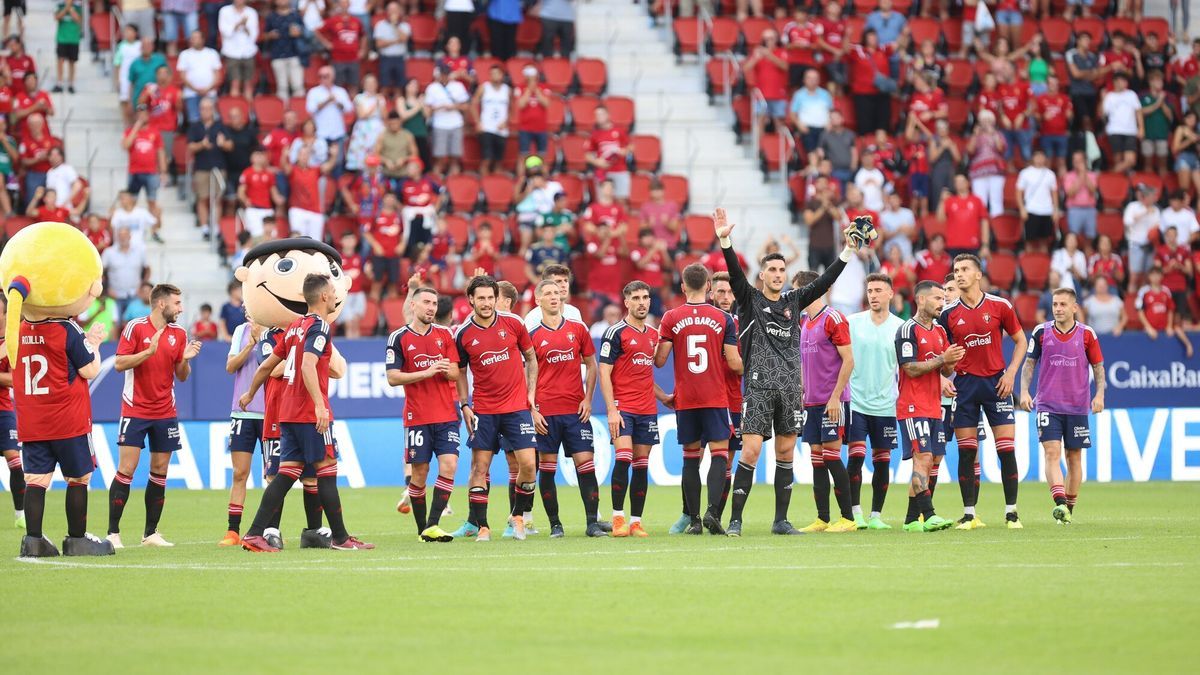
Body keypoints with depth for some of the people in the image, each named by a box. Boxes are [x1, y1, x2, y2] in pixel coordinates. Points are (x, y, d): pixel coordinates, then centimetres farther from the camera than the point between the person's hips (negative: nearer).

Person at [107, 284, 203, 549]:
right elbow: (119, 364, -11)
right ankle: (113, 532, -4)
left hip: (165, 413, 5)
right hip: (135, 410, -5)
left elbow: (182, 376, 11)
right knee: (126, 469, -9)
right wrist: (149, 352, -21)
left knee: (160, 472, 4)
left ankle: (151, 533, 11)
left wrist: (185, 360, -9)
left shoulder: (179, 333, 7)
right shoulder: (135, 327, -7)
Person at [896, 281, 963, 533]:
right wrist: (942, 359, -18)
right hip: (913, 407, -8)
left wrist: (951, 362, -5)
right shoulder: (908, 330, -9)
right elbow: (911, 368, -16)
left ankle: (912, 519, 10)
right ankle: (928, 516, -22)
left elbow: (946, 372, 17)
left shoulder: (940, 330, 16)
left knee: (934, 460, 6)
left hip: (934, 407, 8)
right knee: (923, 458, -16)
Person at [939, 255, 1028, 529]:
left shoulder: (1000, 306, 0)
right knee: (966, 452, -1)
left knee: (1006, 450, -4)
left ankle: (1011, 512, 4)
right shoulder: (949, 313, 3)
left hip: (996, 383, -1)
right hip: (965, 385, 1)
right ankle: (969, 513, 5)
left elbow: (1020, 341, 8)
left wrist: (1010, 373, -4)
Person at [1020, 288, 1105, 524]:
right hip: (1047, 405, -1)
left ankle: (1069, 508, 15)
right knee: (1052, 452, -16)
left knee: (1074, 457, 5)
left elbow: (1098, 366, 8)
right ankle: (1060, 504, -27)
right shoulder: (1041, 332, 1)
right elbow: (1029, 363, 8)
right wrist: (1024, 391, -5)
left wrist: (1099, 394, -5)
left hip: (1077, 407, 1)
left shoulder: (1087, 334, 1)